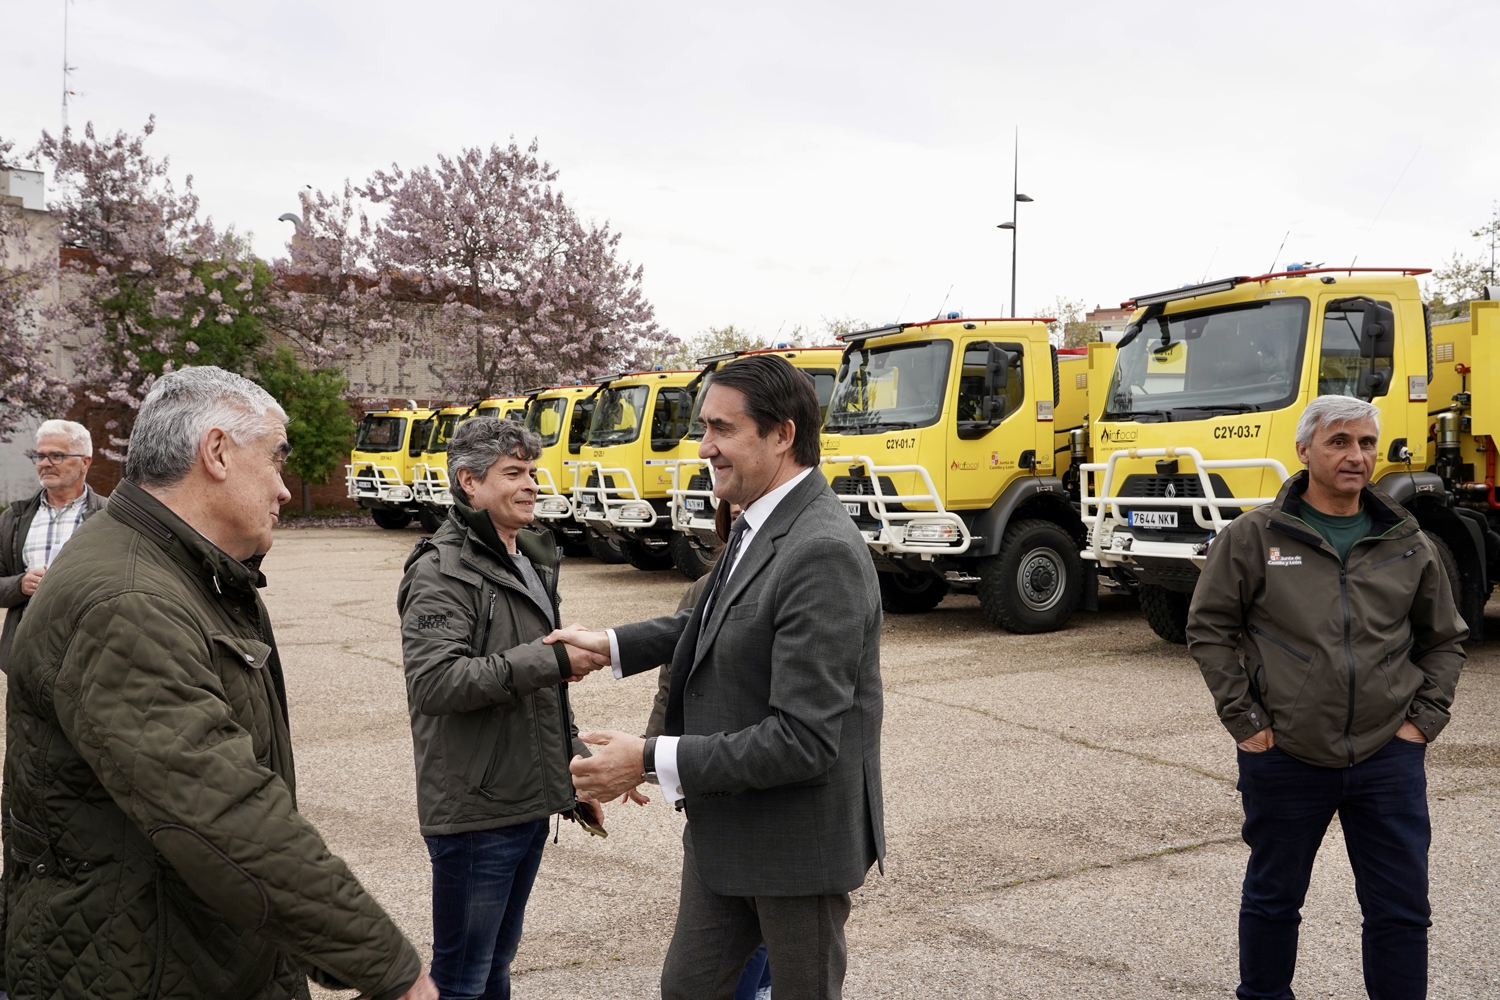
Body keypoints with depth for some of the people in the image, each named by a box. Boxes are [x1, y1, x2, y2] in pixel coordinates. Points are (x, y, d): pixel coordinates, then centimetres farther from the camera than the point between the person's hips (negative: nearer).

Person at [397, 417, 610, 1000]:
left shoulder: (533, 561, 15)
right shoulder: (442, 570, -13)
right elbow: (433, 682, -27)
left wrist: (575, 775, 18)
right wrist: (551, 659, -25)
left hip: (530, 803, 8)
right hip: (475, 812, -8)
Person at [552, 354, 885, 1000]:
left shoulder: (822, 553, -28)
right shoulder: (757, 527, 2)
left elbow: (803, 739, -30)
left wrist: (652, 761, -25)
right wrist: (610, 645, 12)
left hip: (796, 842, -8)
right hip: (723, 827, 8)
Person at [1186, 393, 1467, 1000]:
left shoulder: (1409, 545, 5)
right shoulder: (1252, 537, -4)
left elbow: (1444, 641, 15)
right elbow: (1209, 630, -2)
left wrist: (1423, 719, 3)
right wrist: (1245, 720, -7)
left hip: (1389, 758, 2)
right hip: (1284, 760, -2)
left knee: (1402, 909, 8)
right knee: (1273, 898, 14)